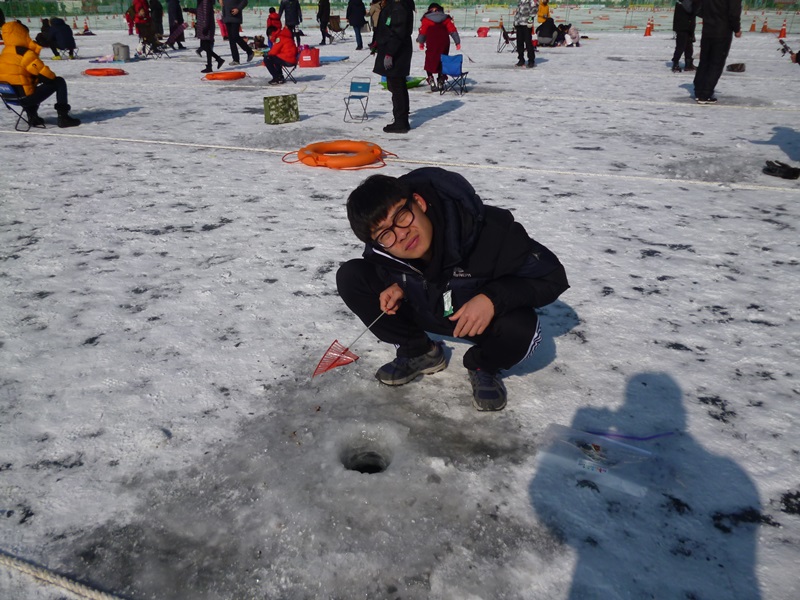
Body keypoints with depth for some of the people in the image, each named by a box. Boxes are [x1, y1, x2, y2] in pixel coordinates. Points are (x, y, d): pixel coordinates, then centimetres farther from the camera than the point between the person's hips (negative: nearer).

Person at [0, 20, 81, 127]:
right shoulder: (24, 53, -14)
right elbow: (42, 71, -14)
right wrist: (52, 77, 6)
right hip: (26, 97, -9)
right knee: (59, 82, 1)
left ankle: (32, 116, 35)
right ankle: (63, 117, -4)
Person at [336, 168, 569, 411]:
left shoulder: (489, 230, -35)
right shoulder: (380, 249, -23)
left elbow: (552, 276, -24)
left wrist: (493, 298, -39)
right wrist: (398, 286, -20)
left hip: (485, 313, -3)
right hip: (421, 310, 4)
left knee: (519, 329, -38)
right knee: (350, 277, -15)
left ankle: (483, 366, 1)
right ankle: (419, 353, 4)